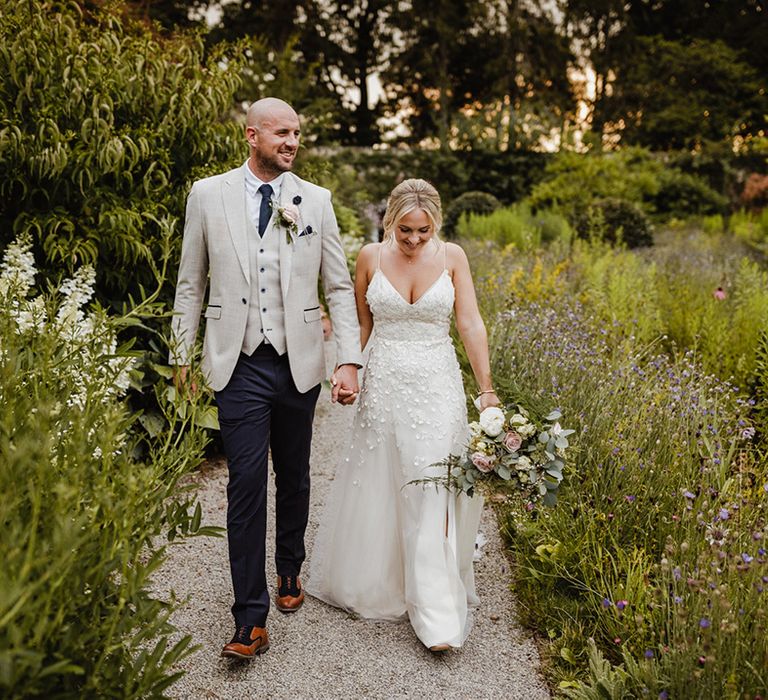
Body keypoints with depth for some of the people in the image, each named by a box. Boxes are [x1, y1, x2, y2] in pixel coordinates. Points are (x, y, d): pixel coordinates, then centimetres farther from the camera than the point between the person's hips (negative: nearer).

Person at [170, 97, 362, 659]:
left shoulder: (315, 200, 3)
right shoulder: (208, 194, 2)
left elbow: (340, 286, 2)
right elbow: (191, 284, 7)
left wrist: (350, 361, -7)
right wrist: (182, 356, 7)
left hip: (300, 364, 2)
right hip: (240, 365, -1)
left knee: (294, 478, 15)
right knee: (246, 485, -4)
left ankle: (290, 571, 38)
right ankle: (251, 618, 6)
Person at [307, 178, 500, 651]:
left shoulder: (452, 257, -2)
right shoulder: (371, 257, -1)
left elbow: (471, 324, -4)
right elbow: (361, 323, 8)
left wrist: (487, 389, -8)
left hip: (436, 386, -1)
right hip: (383, 383, 1)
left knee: (432, 492, -4)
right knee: (376, 486, 11)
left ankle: (437, 616, 4)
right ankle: (373, 581, 36)